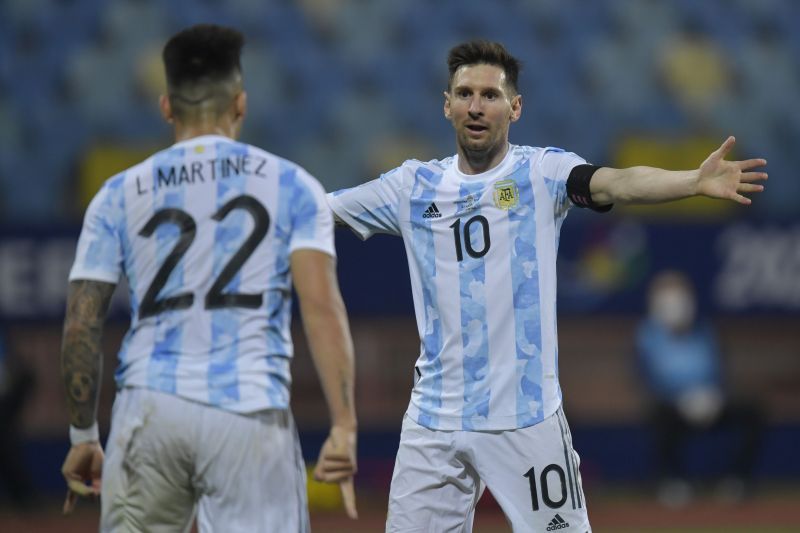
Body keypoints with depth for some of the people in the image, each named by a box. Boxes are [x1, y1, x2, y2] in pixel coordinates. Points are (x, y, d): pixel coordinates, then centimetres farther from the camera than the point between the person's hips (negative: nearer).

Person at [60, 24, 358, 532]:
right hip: (251, 413, -2)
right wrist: (344, 425, -10)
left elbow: (81, 325, 7)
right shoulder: (292, 186, 7)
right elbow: (322, 306, -6)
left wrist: (84, 436, 16)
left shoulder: (120, 195, 11)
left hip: (149, 411, 2)